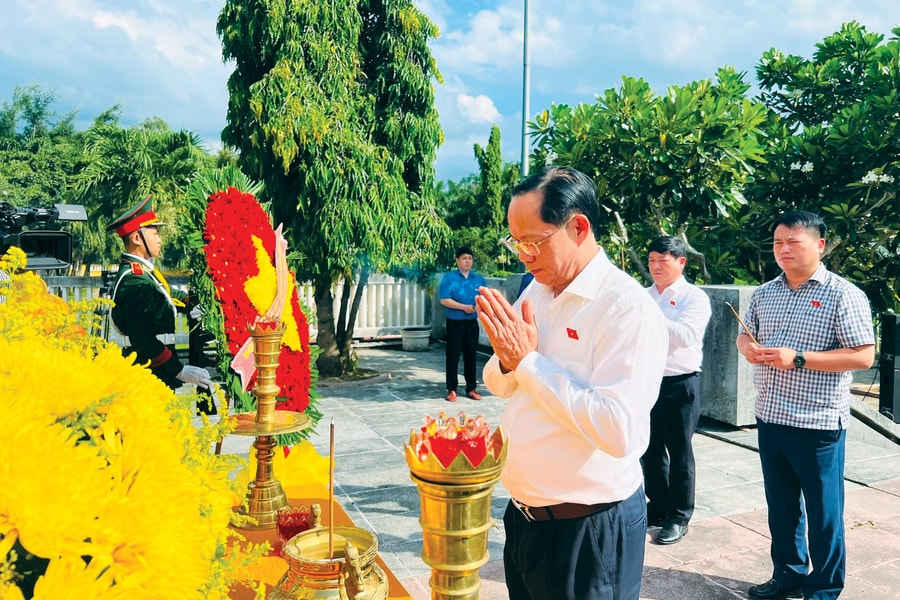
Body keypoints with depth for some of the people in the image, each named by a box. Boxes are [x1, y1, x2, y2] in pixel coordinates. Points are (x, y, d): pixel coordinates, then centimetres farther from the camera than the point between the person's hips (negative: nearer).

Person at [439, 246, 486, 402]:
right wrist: (463, 307, -19)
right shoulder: (449, 278, -4)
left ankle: (471, 388, 18)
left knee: (471, 355, 9)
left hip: (472, 323, 3)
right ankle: (452, 390, 8)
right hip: (454, 323, -3)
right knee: (453, 356, 1)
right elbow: (444, 300, -11)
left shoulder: (479, 279, 9)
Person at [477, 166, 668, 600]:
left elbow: (620, 432, -30)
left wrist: (530, 359, -24)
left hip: (588, 529, -7)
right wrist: (508, 358, -11)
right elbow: (500, 385, 12)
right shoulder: (536, 291, 3)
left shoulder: (629, 307, -21)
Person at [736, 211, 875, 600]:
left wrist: (797, 359, -21)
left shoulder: (843, 295, -9)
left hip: (818, 423, -6)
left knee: (822, 511, 7)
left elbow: (863, 356, -14)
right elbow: (745, 335, 19)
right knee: (780, 505, 17)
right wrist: (747, 347, -6)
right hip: (769, 418, 6)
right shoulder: (764, 293, 9)